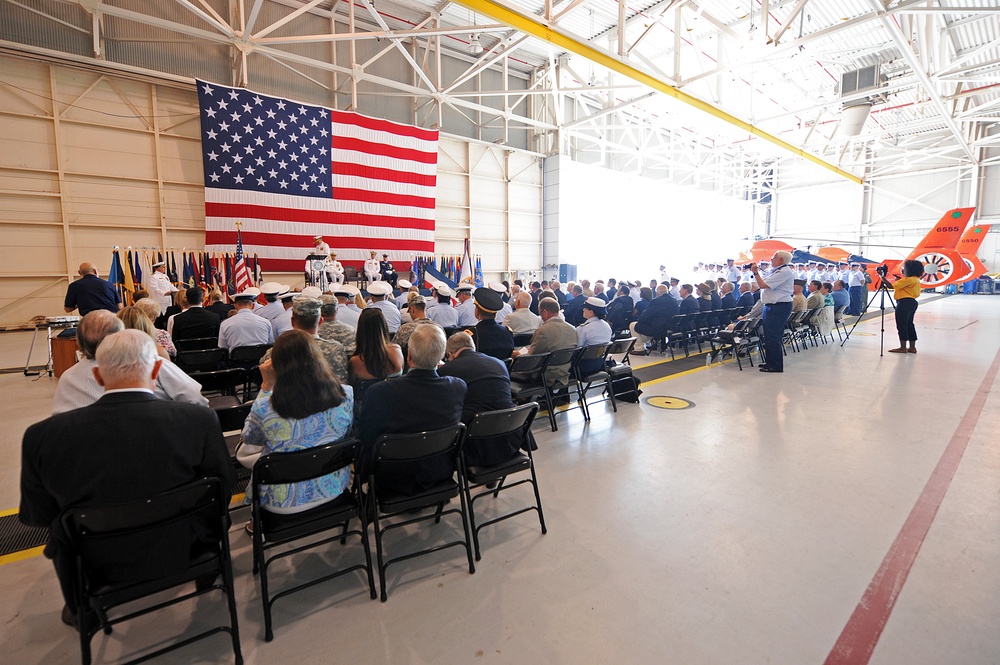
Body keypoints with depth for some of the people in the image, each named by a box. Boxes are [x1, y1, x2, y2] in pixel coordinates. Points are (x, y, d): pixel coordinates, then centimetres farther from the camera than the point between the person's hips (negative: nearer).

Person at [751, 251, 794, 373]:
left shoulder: (784, 272, -15)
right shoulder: (776, 271, 18)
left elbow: (763, 285, -18)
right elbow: (763, 285, 16)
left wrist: (756, 272, -9)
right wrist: (757, 272, 13)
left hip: (779, 307, -11)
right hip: (772, 306, 11)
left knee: (773, 337, -8)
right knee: (769, 336, 15)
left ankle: (776, 366, -1)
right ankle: (770, 362, 25)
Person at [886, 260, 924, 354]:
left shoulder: (908, 280, -14)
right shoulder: (916, 280, 16)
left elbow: (892, 286, -17)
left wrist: (883, 277, -11)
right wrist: (900, 280, 12)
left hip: (904, 303, -10)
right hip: (912, 302, 10)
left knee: (901, 325, -6)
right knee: (909, 324, 12)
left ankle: (903, 347, -4)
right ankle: (912, 347, 15)